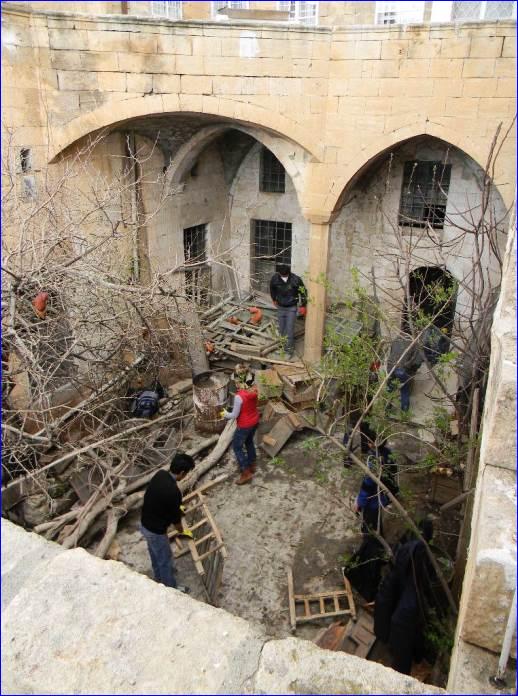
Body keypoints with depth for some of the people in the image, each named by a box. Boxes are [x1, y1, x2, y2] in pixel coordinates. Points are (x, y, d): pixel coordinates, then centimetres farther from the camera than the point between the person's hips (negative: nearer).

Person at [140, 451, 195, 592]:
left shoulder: (160, 474, -9)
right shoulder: (173, 492, -34)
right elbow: (175, 518, -18)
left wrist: (177, 507, 27)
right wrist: (182, 531, 3)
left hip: (145, 524, 8)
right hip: (155, 530, -8)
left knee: (155, 554, 32)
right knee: (165, 560, 16)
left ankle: (159, 576, 55)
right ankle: (171, 588, 38)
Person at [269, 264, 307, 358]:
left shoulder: (296, 279, -24)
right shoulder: (274, 278, -16)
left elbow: (303, 292, -9)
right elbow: (272, 288, 8)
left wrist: (303, 306, -5)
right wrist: (274, 299, 20)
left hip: (292, 308, -3)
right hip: (280, 307, 3)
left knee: (290, 329, -6)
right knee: (281, 328, 11)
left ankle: (289, 349, 5)